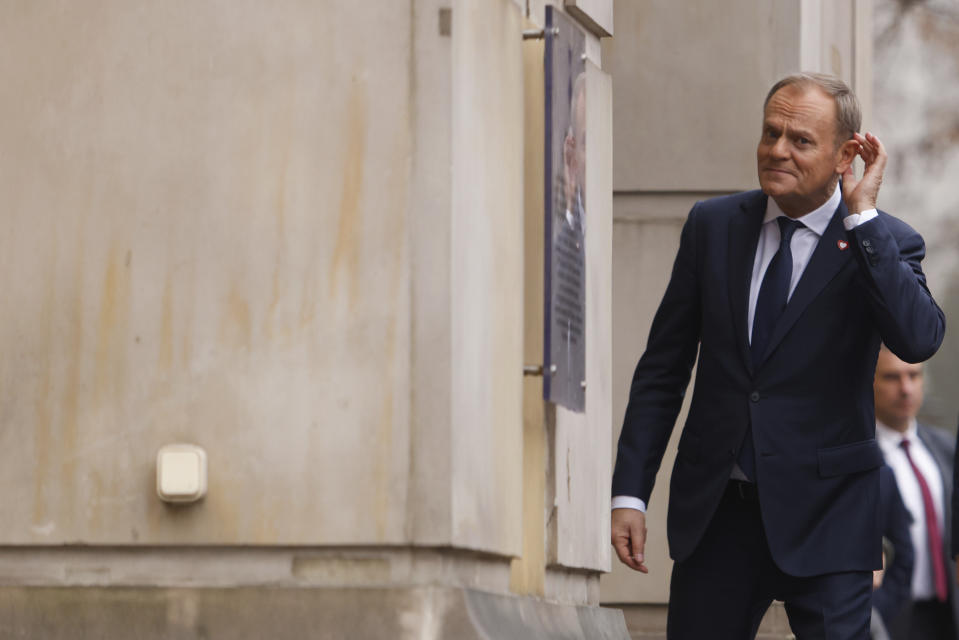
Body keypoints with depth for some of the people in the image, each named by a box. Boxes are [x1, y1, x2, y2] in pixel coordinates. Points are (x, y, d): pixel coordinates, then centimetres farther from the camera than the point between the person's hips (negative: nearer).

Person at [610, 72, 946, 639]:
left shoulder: (883, 242, -3)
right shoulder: (713, 225, 5)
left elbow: (920, 338, -23)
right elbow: (663, 366, 7)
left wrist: (862, 216, -20)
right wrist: (631, 492, 2)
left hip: (824, 519, -3)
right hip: (714, 510, 3)